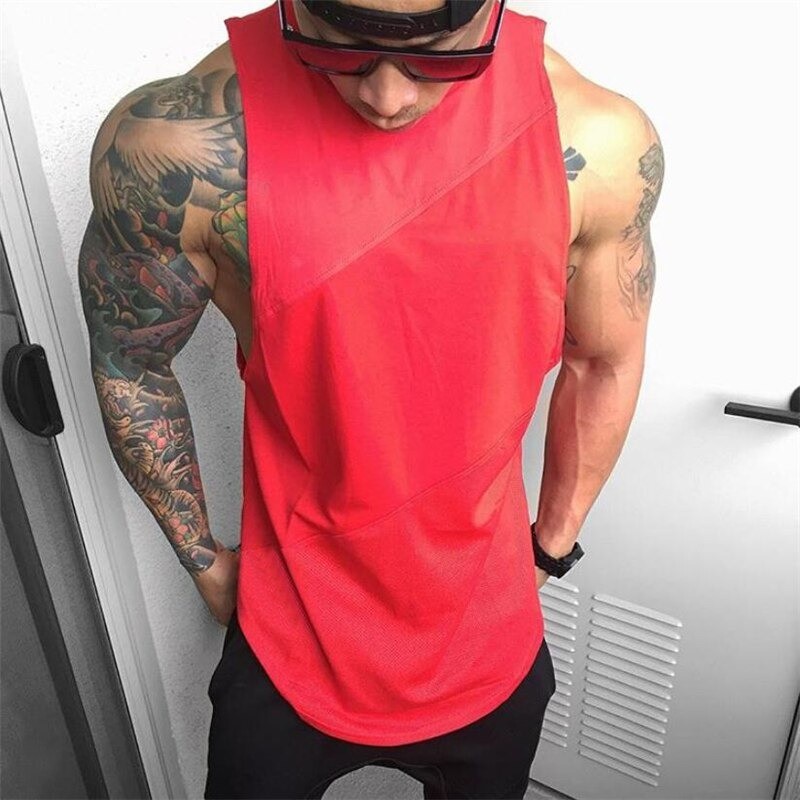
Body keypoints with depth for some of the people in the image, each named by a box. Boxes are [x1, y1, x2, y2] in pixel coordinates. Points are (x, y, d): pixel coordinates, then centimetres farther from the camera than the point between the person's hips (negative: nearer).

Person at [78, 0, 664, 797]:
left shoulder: (600, 143, -18)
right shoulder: (178, 146, -24)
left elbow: (606, 362, -3)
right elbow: (128, 362, -7)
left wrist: (552, 546, 8)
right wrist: (201, 557, 4)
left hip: (491, 642, 3)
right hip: (291, 643, -1)